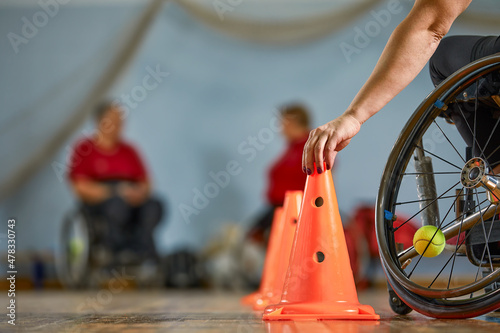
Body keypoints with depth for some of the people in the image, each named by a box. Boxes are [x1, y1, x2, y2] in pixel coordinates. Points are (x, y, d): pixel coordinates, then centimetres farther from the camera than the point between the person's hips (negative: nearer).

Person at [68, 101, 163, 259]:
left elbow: (144, 181, 14)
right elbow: (81, 186, -5)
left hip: (131, 198, 4)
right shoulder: (84, 149, 5)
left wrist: (140, 192, -11)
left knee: (154, 207, -30)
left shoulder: (128, 150, 18)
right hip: (98, 200, -4)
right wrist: (115, 193, -15)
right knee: (120, 207, -39)